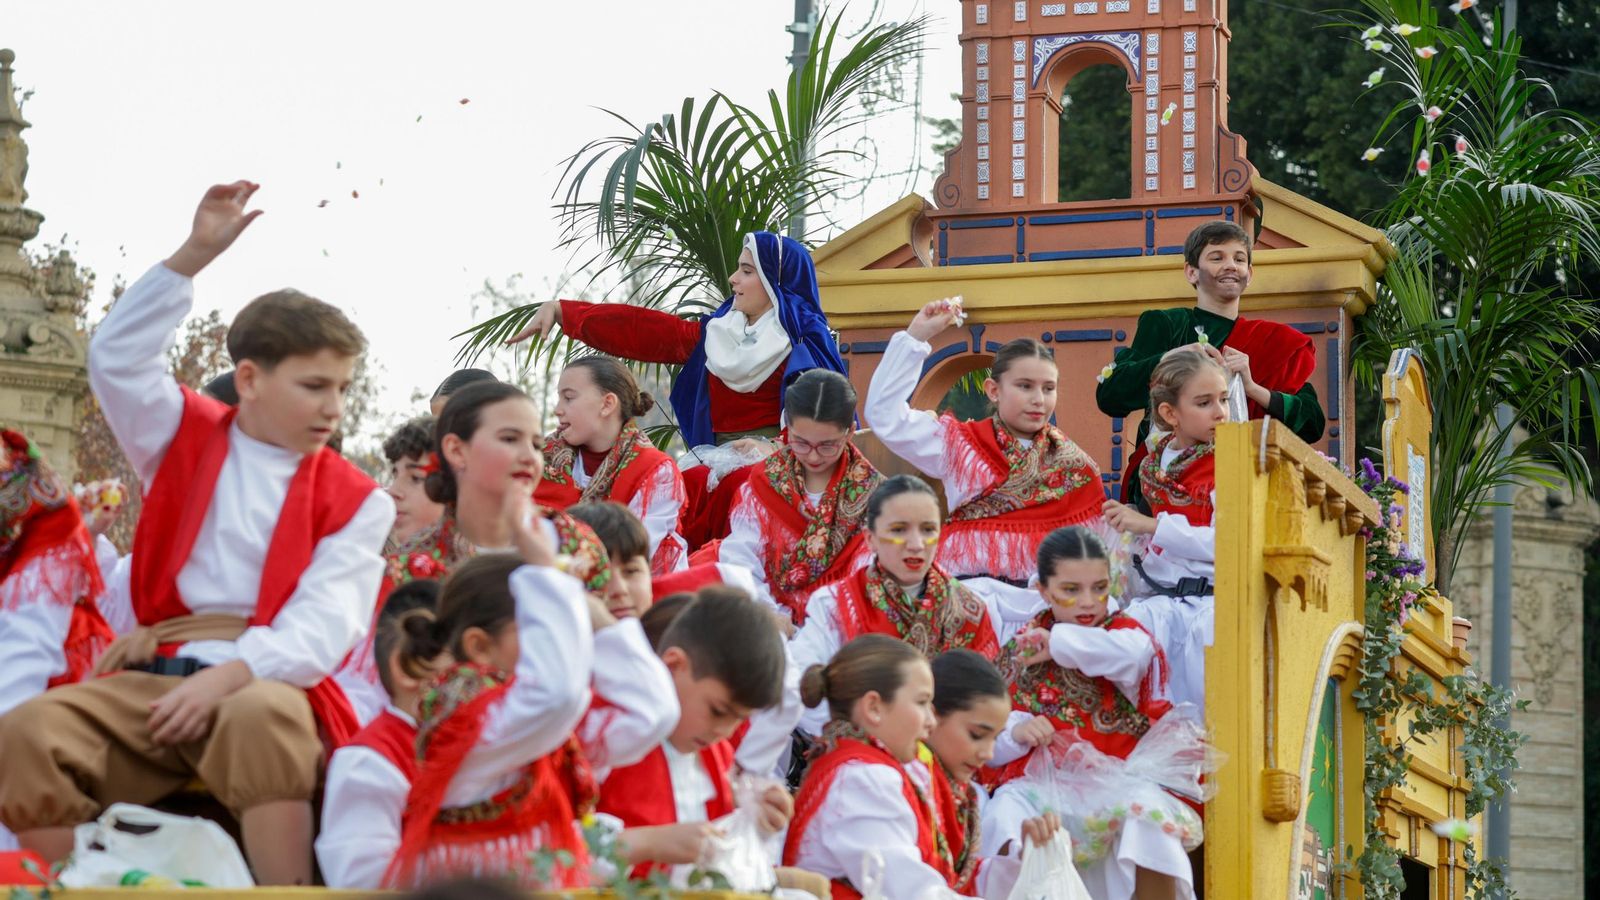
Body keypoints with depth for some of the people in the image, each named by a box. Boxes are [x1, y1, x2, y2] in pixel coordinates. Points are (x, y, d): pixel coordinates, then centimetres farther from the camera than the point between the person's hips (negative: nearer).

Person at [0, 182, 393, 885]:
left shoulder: (355, 503, 9)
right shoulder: (189, 443, 18)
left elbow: (323, 627, -4)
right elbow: (118, 359, 6)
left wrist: (230, 675, -22)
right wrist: (195, 255, 0)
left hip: (267, 685, -3)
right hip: (155, 678, 3)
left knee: (262, 719, -41)